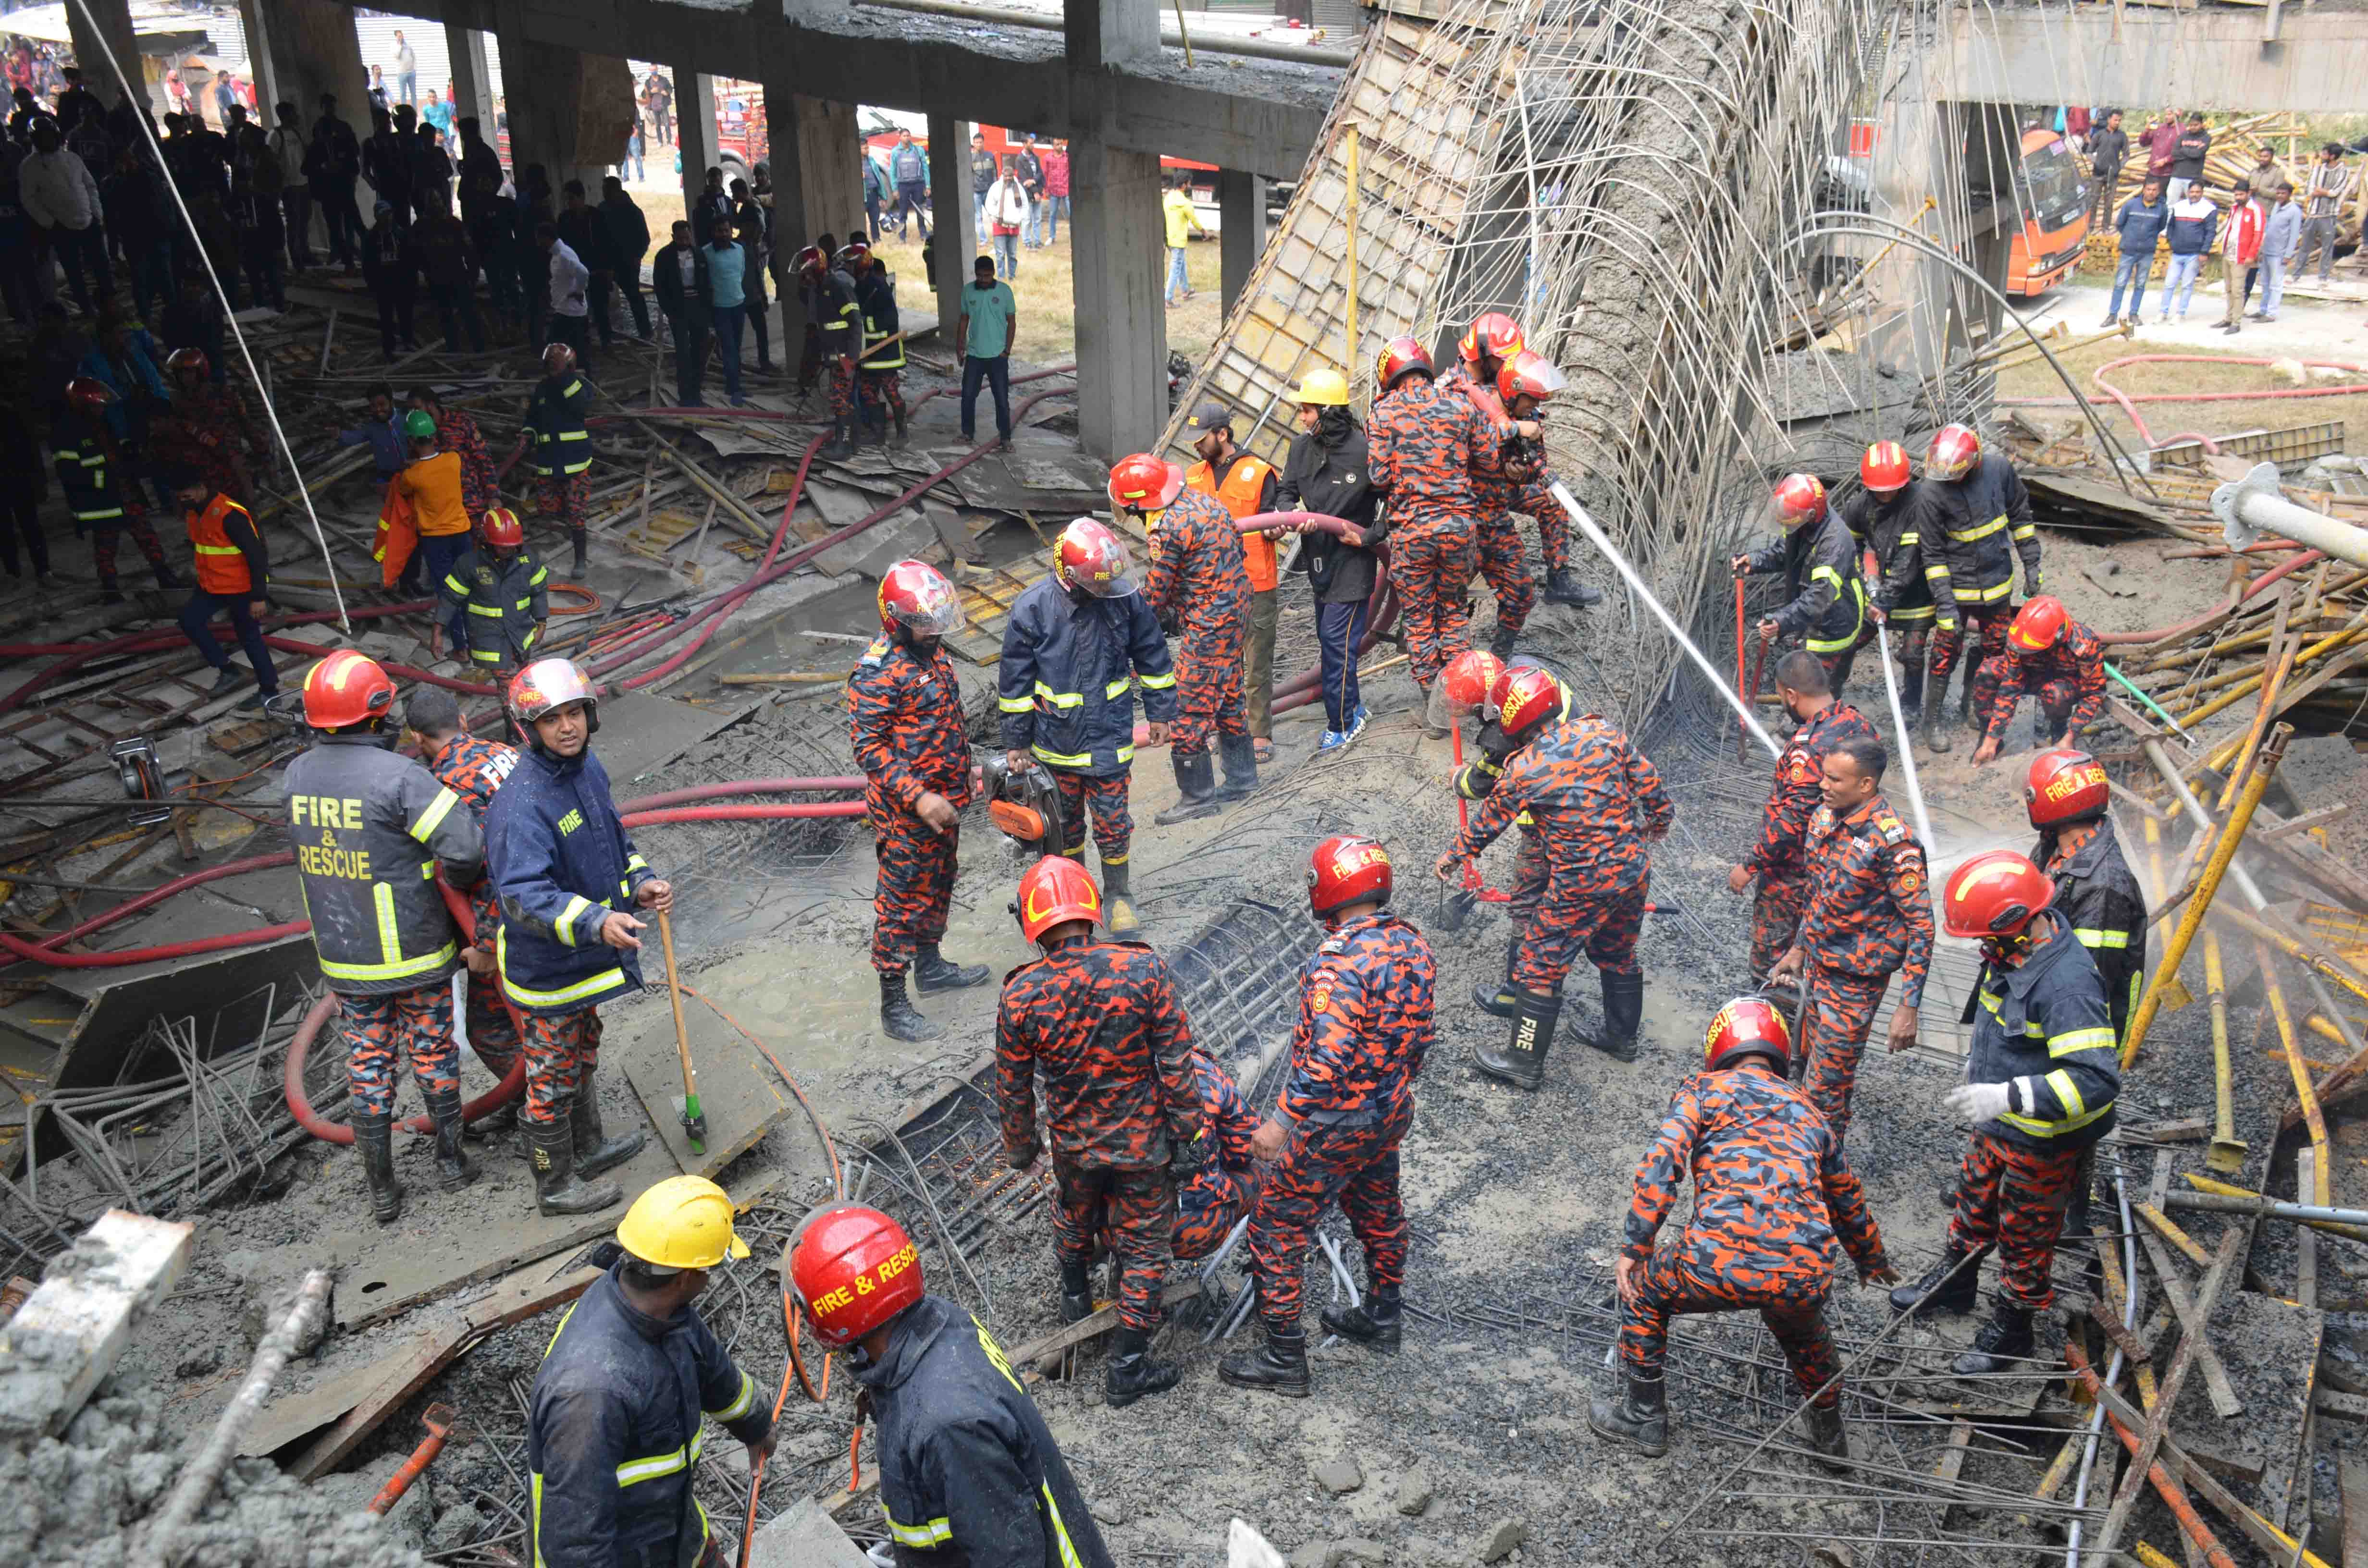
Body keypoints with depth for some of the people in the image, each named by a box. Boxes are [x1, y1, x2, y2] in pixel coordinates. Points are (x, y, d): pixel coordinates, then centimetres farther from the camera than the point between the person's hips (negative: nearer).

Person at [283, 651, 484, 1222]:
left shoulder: (297, 776, -3)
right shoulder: (399, 778, -23)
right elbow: (465, 850, -28)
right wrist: (455, 880, -6)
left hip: (344, 958, 4)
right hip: (415, 954, -4)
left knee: (369, 1068, 14)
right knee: (434, 1055, 16)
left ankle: (382, 1191, 22)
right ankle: (451, 1158, 32)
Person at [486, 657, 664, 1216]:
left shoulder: (588, 769, 0)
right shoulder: (521, 803, -30)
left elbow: (614, 839, 15)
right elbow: (524, 896, -37)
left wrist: (640, 882, -1)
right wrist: (596, 923, -47)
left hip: (584, 957, 9)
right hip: (545, 969, -9)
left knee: (582, 1055, 28)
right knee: (552, 1078, 9)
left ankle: (589, 1147, 49)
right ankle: (556, 1186, 27)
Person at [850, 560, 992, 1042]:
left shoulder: (932, 650, 6)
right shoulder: (878, 672, -23)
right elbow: (868, 747, -24)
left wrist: (965, 765, 22)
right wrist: (918, 798, -28)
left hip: (945, 801, 9)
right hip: (904, 810, -9)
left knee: (937, 885, 24)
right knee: (901, 903, -1)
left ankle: (930, 966, 44)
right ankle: (894, 1009, 8)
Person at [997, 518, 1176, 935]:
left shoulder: (1125, 599, -12)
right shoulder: (1031, 608, -16)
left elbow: (1151, 656, 3)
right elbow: (1015, 680, -7)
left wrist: (1160, 712, 9)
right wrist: (1016, 741, -2)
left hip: (1109, 738, 0)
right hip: (1056, 739, 0)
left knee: (1112, 821, 6)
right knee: (1065, 820, 17)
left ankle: (1117, 893, 27)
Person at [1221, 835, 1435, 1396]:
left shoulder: (1339, 960, -28)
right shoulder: (1414, 946, -2)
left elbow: (1328, 1057, -33)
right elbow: (1422, 1035, 8)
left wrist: (1281, 1120, -26)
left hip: (1336, 1125, -9)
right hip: (1393, 1113, 9)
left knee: (1276, 1229, 5)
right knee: (1378, 1211, 29)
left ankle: (1283, 1359, 14)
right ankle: (1382, 1318, 48)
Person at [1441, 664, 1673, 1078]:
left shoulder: (1524, 770, -16)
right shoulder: (1602, 731, -6)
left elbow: (1488, 823, -1)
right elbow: (1649, 783, 4)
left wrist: (1452, 858, 17)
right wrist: (1659, 821, 24)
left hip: (1582, 884, -6)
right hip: (1633, 866, 6)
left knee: (1539, 966, 8)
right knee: (1618, 954, 27)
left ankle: (1525, 1062, 17)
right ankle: (1621, 1037, 45)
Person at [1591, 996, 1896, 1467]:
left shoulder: (1704, 1090, 16)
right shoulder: (1809, 1111, 29)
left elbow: (1661, 1163, -1)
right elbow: (1848, 1202, 42)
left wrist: (1633, 1249, 3)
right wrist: (1873, 1261, 61)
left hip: (1723, 1261, -4)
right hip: (1807, 1274, 4)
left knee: (1643, 1292, 27)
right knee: (1804, 1334, 39)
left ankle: (1644, 1419, 33)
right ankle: (1830, 1436, 54)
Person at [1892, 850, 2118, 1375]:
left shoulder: (2067, 986, -36)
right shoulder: (2017, 952, -8)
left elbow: (2097, 1080, -40)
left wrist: (2007, 1097, -44)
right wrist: (1977, 1061, 25)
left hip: (2043, 1143, -8)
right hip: (1997, 1124, 8)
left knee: (2026, 1234, 13)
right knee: (1975, 1199, 27)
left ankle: (2012, 1330, 35)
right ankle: (1955, 1283, 51)